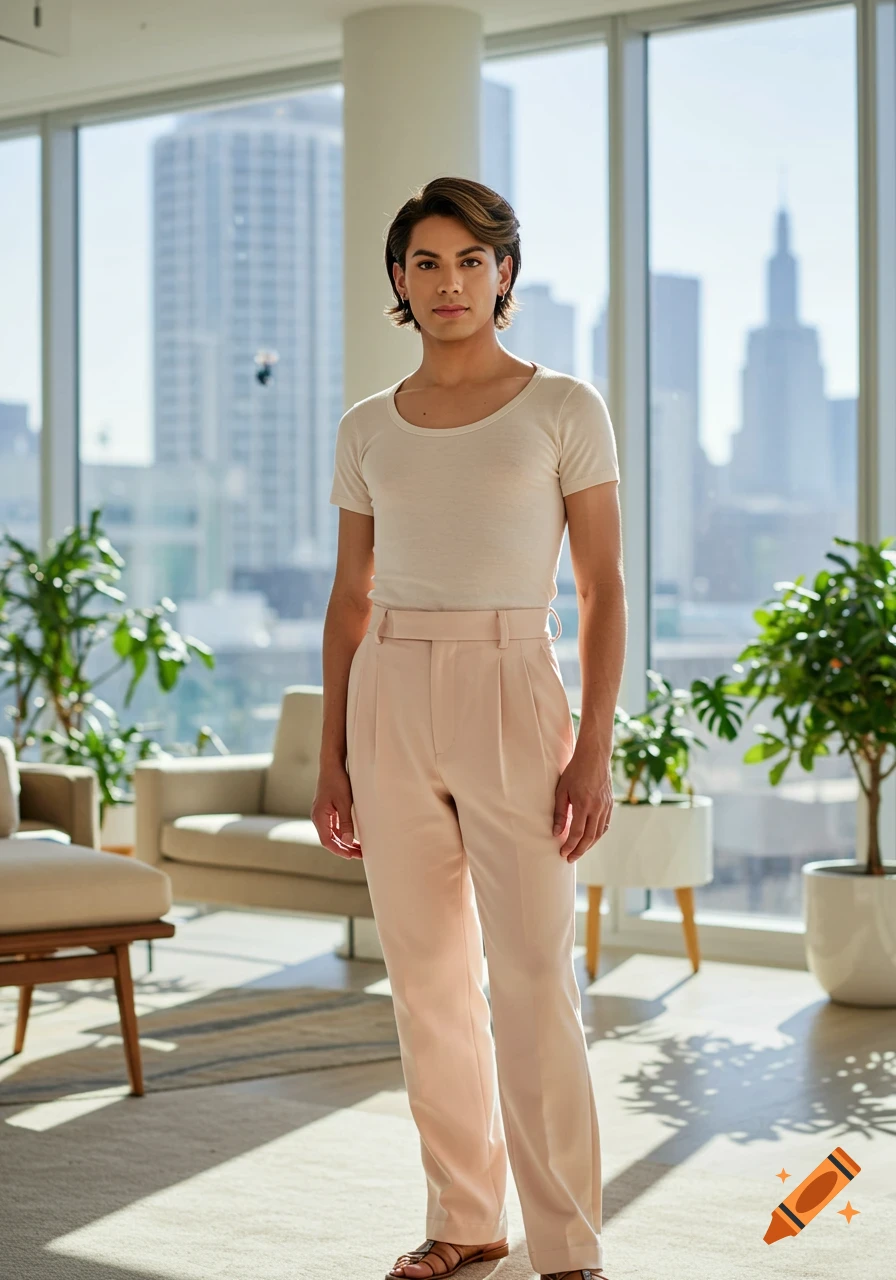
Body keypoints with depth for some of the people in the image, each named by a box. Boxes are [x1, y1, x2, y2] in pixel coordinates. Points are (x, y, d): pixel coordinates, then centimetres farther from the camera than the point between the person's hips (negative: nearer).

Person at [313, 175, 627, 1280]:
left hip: (512, 700, -4)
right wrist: (331, 759, 7)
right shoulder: (367, 430, 9)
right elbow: (350, 600, 12)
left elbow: (602, 588, -4)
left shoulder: (564, 409, -2)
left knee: (532, 979, -6)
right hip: (392, 704, 4)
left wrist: (595, 751, -11)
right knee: (427, 978, 8)